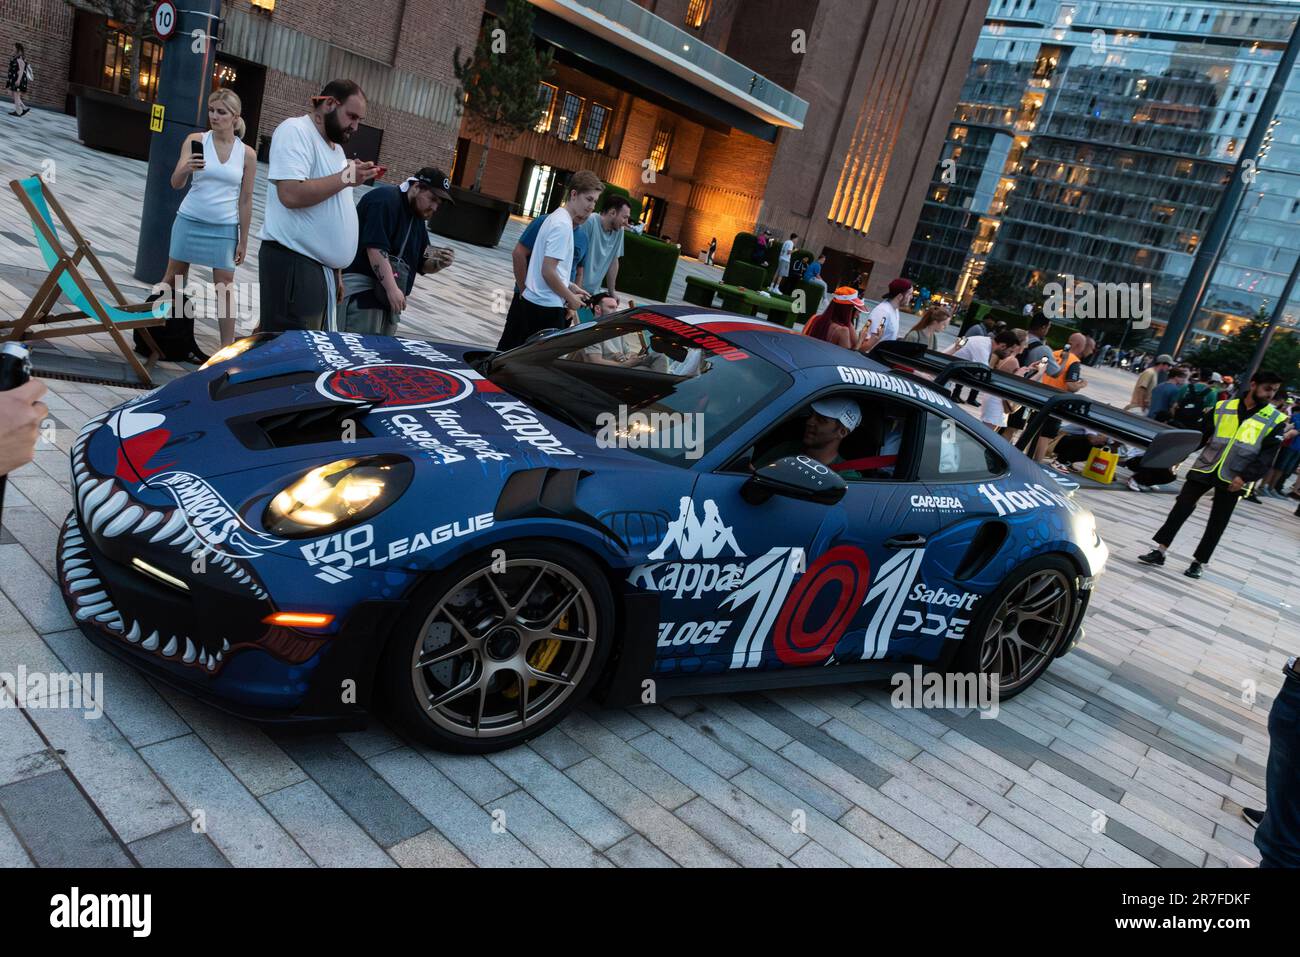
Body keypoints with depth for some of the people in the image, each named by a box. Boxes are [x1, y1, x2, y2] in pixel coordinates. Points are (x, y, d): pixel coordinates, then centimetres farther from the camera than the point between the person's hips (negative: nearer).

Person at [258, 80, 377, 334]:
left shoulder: (336, 147, 20)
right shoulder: (295, 131, -7)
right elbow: (291, 194, -22)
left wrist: (336, 272, 19)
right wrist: (346, 177, -14)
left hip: (323, 266, 9)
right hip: (293, 264, -9)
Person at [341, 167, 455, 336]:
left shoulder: (418, 218, 21)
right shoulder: (385, 200, -8)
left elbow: (422, 264, 23)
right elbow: (376, 248, -20)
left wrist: (440, 263, 1)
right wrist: (392, 288, -25)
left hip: (387, 295, 9)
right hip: (361, 286, -9)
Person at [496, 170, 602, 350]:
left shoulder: (556, 217, 13)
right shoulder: (563, 225, -17)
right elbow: (548, 272, -21)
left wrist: (570, 286, 13)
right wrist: (571, 298, -10)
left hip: (531, 300, 10)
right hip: (547, 307, -10)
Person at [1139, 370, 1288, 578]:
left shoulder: (1275, 420, -1)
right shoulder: (1222, 408, 3)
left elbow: (1267, 455, -5)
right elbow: (1200, 434, 5)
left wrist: (1245, 477, -16)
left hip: (1233, 480, -1)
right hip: (1205, 469, 1)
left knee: (1217, 524, 6)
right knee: (1181, 509, -1)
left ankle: (1198, 563, 18)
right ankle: (1159, 552, 6)